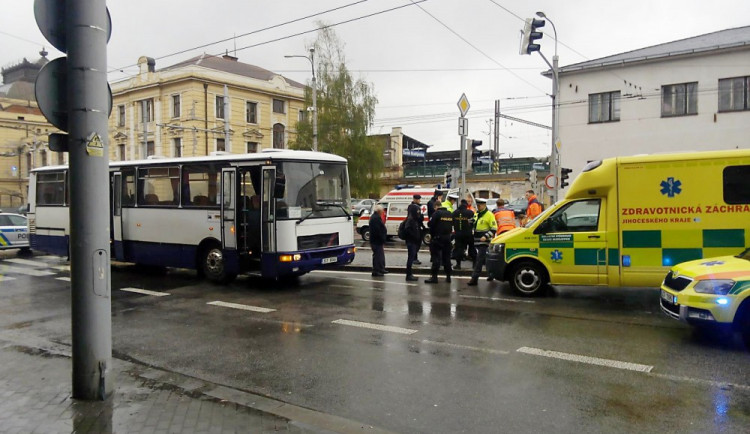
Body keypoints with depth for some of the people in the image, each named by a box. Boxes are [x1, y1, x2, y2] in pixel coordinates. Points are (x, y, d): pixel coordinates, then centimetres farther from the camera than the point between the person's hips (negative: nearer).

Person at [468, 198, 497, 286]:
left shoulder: (489, 215, -10)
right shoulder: (477, 214, 14)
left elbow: (494, 228, -14)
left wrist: (486, 236, -22)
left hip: (484, 241, -8)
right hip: (477, 241, 8)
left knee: (479, 260, -10)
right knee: (485, 259, 17)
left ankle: (474, 278, -12)